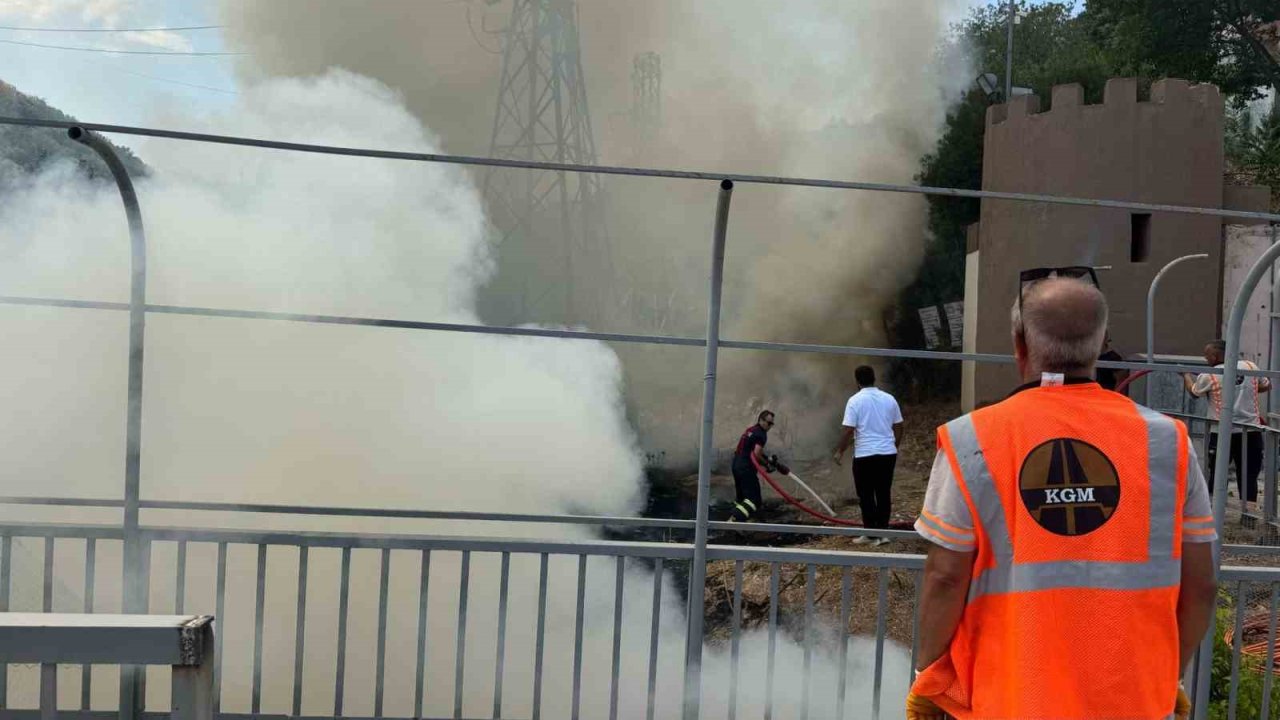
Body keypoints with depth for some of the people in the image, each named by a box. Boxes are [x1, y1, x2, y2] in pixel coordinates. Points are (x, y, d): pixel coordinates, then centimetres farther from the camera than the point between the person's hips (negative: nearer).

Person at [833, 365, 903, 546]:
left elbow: (848, 430, -12)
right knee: (884, 494, 10)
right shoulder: (889, 399, 6)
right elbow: (898, 427, 12)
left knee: (866, 495, 4)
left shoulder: (855, 400, -9)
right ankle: (882, 532, 12)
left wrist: (840, 451, 0)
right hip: (888, 453, 4)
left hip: (865, 455, -4)